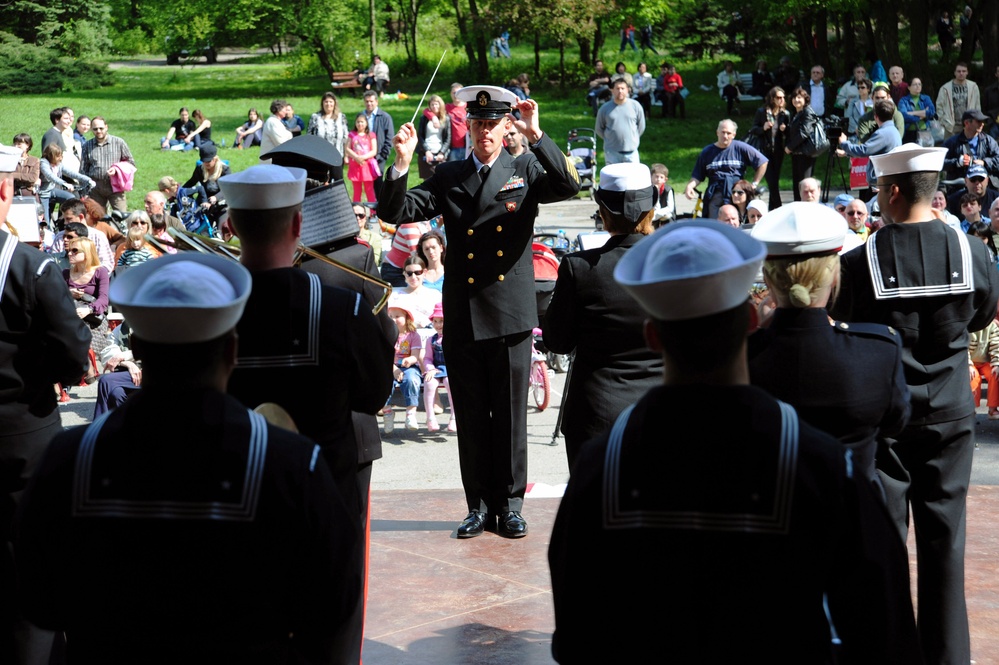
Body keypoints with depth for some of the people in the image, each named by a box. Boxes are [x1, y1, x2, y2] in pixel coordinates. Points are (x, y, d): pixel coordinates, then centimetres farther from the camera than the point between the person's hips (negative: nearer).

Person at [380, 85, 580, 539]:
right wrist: (402, 165, -14)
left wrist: (536, 136, -25)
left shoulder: (526, 171, 4)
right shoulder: (448, 178, 9)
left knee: (511, 415, 5)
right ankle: (479, 505, 18)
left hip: (511, 314, -2)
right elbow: (394, 213, 2)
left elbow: (569, 186, -15)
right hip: (462, 316, 2)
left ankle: (510, 504, 17)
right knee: (471, 417, 8)